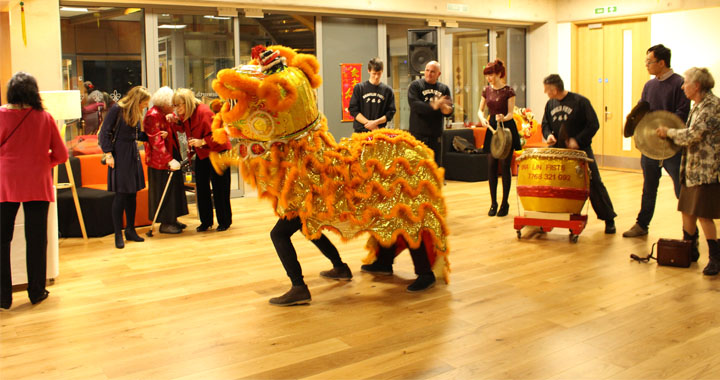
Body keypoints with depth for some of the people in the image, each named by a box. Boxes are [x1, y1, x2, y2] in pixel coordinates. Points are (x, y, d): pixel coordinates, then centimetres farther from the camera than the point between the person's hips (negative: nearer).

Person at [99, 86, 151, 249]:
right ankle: (118, 235, 1)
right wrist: (108, 153, -14)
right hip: (119, 155, -7)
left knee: (132, 194, 9)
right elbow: (105, 132, -9)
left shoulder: (136, 113, 11)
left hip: (133, 155, 7)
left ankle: (130, 230, 20)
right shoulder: (117, 109, -9)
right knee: (121, 194, -6)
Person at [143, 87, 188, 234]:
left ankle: (172, 220, 22)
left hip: (170, 158, 9)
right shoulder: (153, 115, -16)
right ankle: (165, 223, 5)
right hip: (160, 161, -9)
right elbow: (156, 141, -21)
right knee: (163, 191, -3)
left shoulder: (165, 114, 13)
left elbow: (170, 134, 16)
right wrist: (169, 160, -25)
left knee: (174, 188, 12)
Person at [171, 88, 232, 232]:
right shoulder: (185, 115, 3)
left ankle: (224, 221, 9)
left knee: (219, 188, -2)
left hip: (217, 151, -8)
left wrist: (202, 141, -31)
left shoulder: (204, 112, -22)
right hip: (201, 154, 8)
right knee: (201, 188, 7)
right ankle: (206, 221, 17)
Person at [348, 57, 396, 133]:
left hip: (379, 130, 1)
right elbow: (353, 110, 1)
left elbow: (390, 112, 4)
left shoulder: (387, 90, 7)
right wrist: (368, 122, -9)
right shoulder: (359, 88, 5)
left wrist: (376, 122, -11)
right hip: (360, 131, -1)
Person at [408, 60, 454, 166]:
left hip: (436, 135, 4)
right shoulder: (415, 85, 1)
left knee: (435, 165, 8)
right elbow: (415, 105, -15)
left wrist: (443, 106, -20)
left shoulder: (444, 89, 12)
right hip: (418, 134, -4)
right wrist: (433, 106, -22)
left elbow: (450, 111, 3)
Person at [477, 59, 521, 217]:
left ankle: (505, 203, 7)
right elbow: (480, 110, 12)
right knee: (491, 165, 2)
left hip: (506, 128, -4)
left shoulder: (508, 91, -7)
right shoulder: (487, 90, 6)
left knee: (505, 165, -2)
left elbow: (511, 113, -10)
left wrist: (504, 118, -32)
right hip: (492, 128, 4)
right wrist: (482, 119, -9)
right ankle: (493, 203, 11)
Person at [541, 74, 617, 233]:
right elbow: (545, 124, 16)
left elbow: (593, 125, -11)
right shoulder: (550, 104, 7)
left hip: (581, 150, -5)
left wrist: (577, 140, -20)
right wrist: (549, 135, -6)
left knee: (594, 184, -4)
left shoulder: (580, 101, -10)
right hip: (558, 151, 5)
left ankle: (609, 219, 6)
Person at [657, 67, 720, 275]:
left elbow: (692, 135, -23)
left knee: (703, 215, -6)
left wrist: (669, 132, -9)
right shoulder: (698, 106, 14)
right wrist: (672, 134, 9)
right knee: (687, 211, 13)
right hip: (692, 170, 9)